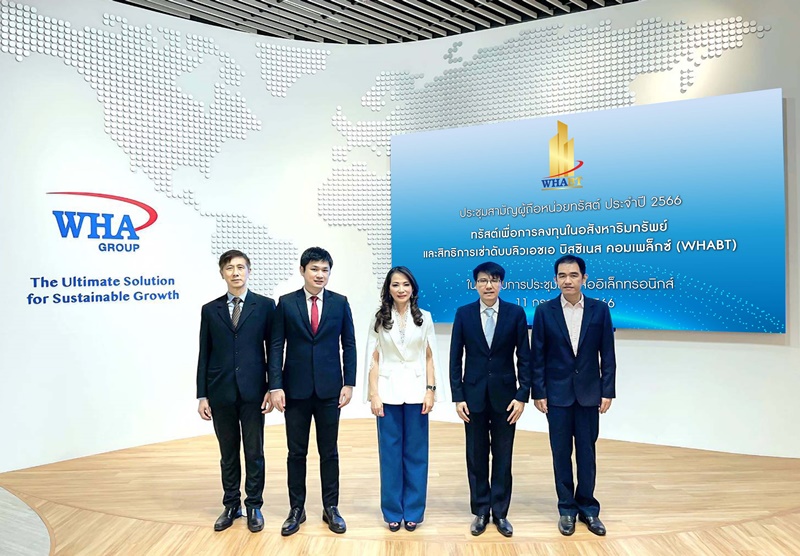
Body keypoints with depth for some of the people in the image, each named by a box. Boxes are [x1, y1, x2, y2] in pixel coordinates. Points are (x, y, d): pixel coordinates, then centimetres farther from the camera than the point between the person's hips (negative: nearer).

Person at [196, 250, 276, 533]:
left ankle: (254, 506, 21)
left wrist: (272, 388, -5)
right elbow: (204, 355, 6)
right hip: (221, 393, 2)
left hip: (252, 391, -2)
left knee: (254, 452, 7)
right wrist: (202, 395, 2)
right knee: (228, 454, 12)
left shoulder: (265, 305, 0)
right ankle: (231, 505, 26)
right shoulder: (210, 310, 6)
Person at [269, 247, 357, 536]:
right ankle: (297, 509, 23)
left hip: (329, 389, 0)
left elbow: (349, 345, 4)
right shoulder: (286, 303, -1)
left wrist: (349, 383, -2)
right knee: (296, 452, 9)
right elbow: (276, 347, -2)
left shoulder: (340, 302, 1)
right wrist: (275, 386, -8)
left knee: (329, 452, 10)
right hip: (296, 389, 0)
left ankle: (331, 507, 23)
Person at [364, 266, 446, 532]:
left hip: (416, 390, 0)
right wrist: (374, 394, -6)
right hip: (388, 391, 0)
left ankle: (413, 511, 20)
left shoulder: (425, 318, 4)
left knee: (416, 452, 7)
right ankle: (393, 511, 19)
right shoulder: (379, 319, 2)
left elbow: (430, 357, 4)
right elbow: (374, 359, 1)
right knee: (390, 452, 6)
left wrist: (431, 390, -3)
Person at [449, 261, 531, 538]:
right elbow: (455, 358, 0)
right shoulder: (464, 314, -1)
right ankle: (480, 512, 23)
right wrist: (458, 397, -5)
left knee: (503, 457, 8)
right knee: (476, 457, 9)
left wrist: (522, 395, -7)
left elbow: (524, 357, -1)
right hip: (473, 394, 0)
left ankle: (500, 513, 22)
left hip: (505, 394, 0)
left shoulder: (515, 313, -2)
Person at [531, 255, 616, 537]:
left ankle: (588, 508, 24)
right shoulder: (544, 311, -3)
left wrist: (607, 391, -2)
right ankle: (567, 509, 21)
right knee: (561, 453, 7)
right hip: (557, 394, -1)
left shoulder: (600, 309, -1)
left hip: (589, 393, 1)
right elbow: (538, 356, -2)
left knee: (587, 453, 10)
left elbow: (607, 354, 1)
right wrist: (539, 392, -5)